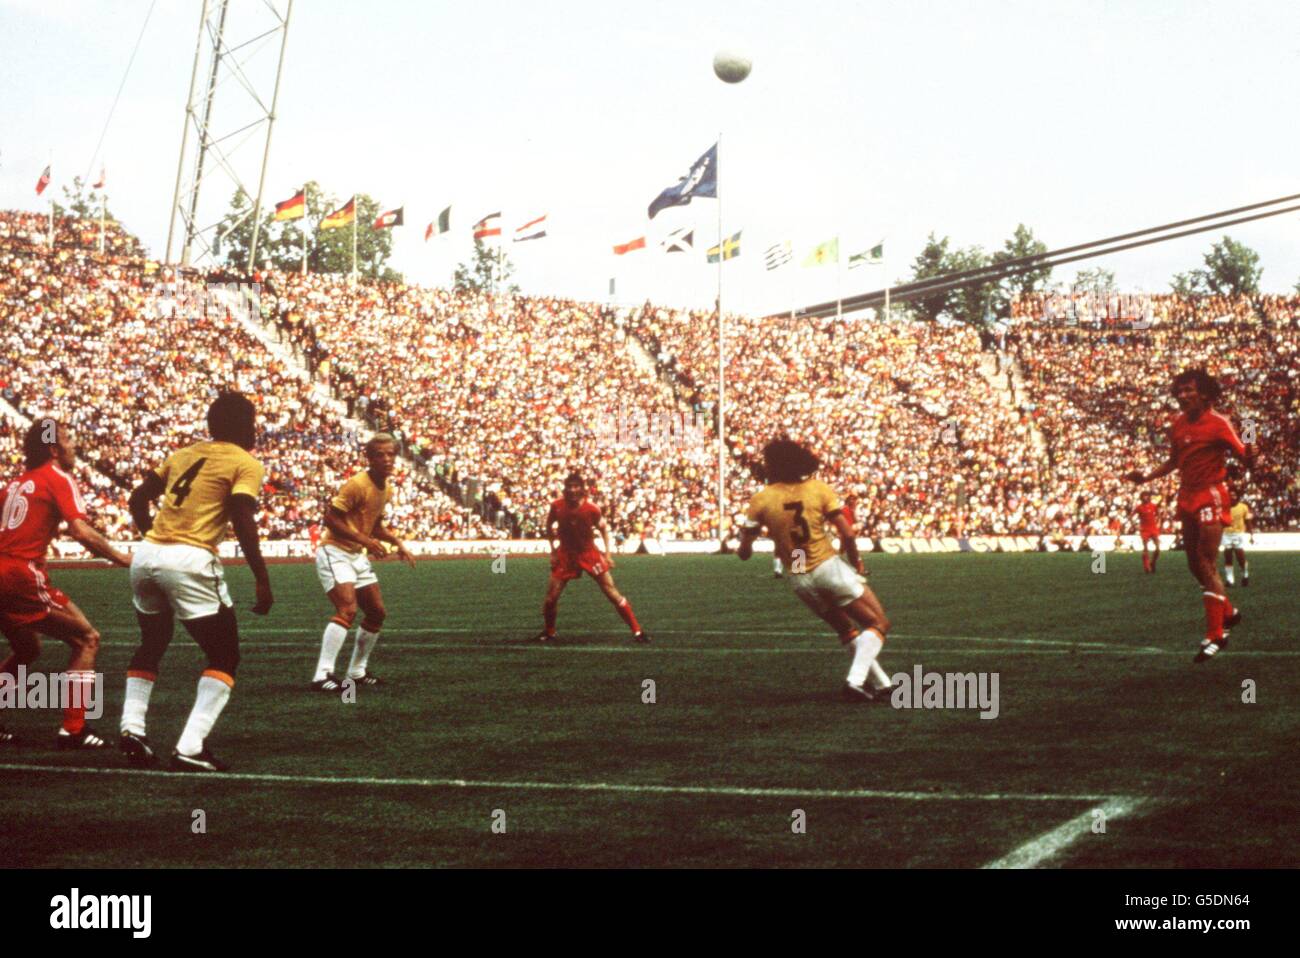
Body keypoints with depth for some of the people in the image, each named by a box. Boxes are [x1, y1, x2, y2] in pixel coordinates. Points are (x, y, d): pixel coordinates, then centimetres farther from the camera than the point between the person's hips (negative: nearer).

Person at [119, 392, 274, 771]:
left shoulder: (183, 454, 18)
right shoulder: (246, 464, 0)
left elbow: (137, 500, 20)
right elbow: (242, 522, -12)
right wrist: (262, 580, -9)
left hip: (147, 555, 7)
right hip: (190, 562, -6)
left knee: (152, 644, 29)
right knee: (224, 656, 5)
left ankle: (132, 727, 15)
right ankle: (190, 749, -7)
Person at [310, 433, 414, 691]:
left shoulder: (386, 489, 8)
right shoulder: (357, 484, -19)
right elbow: (331, 518, -21)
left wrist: (397, 543, 8)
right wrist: (364, 540, -25)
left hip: (357, 555, 9)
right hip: (334, 553, -9)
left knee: (377, 613, 12)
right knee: (347, 610, -25)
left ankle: (357, 672, 26)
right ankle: (322, 676, -28)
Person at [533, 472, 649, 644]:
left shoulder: (591, 508, -19)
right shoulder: (557, 506, -15)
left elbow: (603, 527, 0)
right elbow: (549, 527, 6)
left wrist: (607, 554, -5)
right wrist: (553, 551, 1)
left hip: (589, 553, -2)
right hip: (566, 554, 2)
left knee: (612, 594, -6)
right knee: (551, 597, -3)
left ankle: (637, 631, 2)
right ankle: (548, 632, 22)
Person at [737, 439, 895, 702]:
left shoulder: (760, 500, -2)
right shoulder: (819, 489, -4)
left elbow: (744, 551, -1)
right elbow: (847, 534, -8)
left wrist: (743, 547, 23)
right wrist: (856, 564, 9)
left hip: (800, 580, 3)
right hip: (829, 567, -3)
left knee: (848, 630, 22)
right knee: (878, 625, 6)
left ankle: (881, 685, 20)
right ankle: (856, 680, -11)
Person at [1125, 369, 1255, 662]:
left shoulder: (1218, 423, -13)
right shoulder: (1178, 425, 7)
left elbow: (1244, 457, -16)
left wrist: (1249, 457, -39)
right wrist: (1146, 477, 12)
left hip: (1211, 497, -7)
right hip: (1187, 498, 7)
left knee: (1207, 564, -11)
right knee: (1195, 564, 13)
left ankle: (1215, 635, -8)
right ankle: (1228, 613, 34)